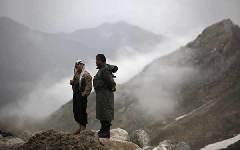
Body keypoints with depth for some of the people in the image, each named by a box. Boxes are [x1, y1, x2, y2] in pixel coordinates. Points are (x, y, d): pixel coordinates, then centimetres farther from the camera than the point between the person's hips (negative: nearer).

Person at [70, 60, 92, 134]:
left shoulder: (86, 74, -10)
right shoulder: (76, 74, 16)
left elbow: (88, 86, -15)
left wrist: (84, 94, -18)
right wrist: (72, 82, 4)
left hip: (82, 95, -9)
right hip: (75, 94, 9)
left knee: (82, 111, -8)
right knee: (75, 111, 11)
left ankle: (83, 128, 0)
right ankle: (80, 127, 23)